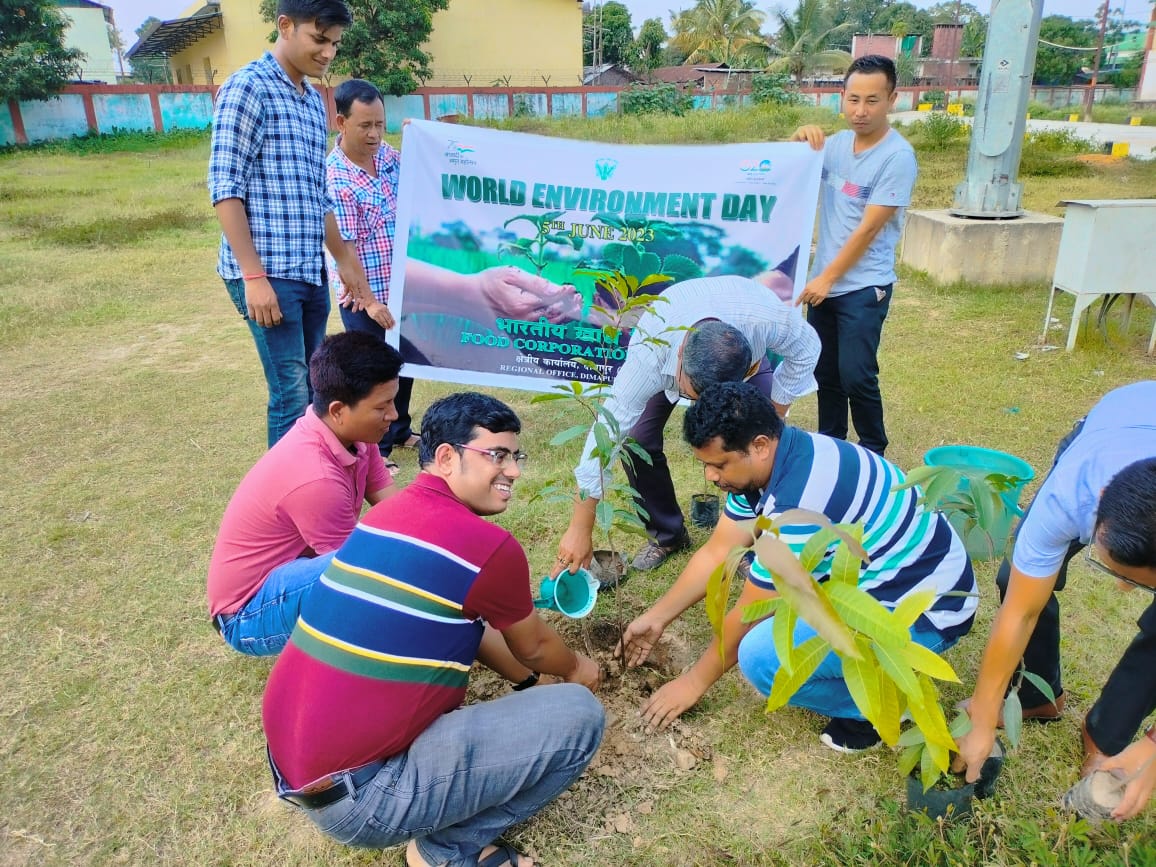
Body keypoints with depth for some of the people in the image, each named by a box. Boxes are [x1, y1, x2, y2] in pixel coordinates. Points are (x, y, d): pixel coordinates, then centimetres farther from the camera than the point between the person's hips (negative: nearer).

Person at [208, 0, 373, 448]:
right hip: (268, 274, -8)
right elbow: (224, 188, -12)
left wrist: (345, 259, 23)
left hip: (309, 273, 8)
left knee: (314, 389, 12)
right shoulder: (248, 87, -6)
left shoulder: (313, 100, 17)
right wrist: (254, 276, -18)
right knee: (292, 394, -6)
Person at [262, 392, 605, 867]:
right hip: (356, 797, -9)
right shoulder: (489, 546, -17)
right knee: (578, 714, -10)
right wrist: (575, 668, 27)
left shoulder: (386, 513, 8)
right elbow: (532, 648, 5)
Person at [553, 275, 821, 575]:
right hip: (667, 359, 0)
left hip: (746, 357, 1)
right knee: (636, 440, -18)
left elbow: (806, 349, -21)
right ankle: (666, 535, 6)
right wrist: (580, 531, -39)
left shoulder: (768, 318, -44)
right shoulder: (650, 353, -45)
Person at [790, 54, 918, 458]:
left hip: (864, 286, -6)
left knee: (856, 376, -7)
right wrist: (798, 140, -9)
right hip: (824, 280, 6)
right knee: (825, 372, 13)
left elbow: (868, 229, -15)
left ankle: (872, 453, 14)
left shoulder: (898, 156, -13)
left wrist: (826, 278, -14)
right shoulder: (836, 144, 5)